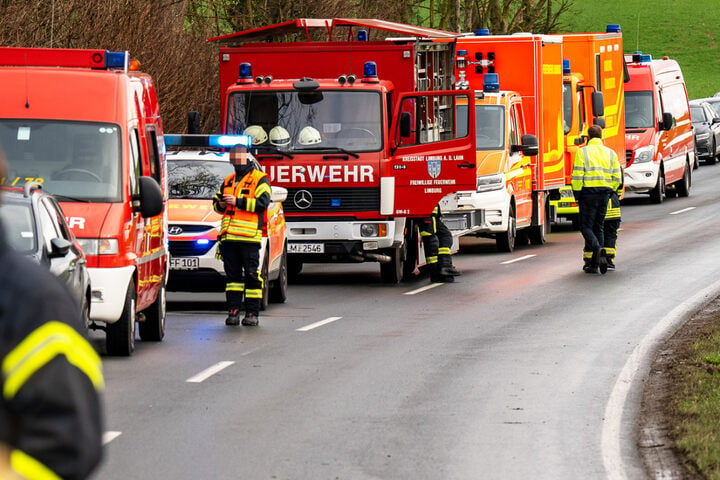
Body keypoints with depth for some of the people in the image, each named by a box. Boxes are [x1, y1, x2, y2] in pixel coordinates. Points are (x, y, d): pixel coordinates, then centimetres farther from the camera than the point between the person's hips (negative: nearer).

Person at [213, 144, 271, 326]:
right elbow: (216, 201, 29)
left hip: (249, 236, -6)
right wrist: (220, 204, 4)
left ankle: (252, 314, -2)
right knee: (232, 275, 4)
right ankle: (233, 311, 5)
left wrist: (237, 202, -15)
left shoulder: (260, 180, 2)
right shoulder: (228, 181, 22)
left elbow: (262, 203, -11)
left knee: (252, 275, -5)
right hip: (229, 236, 6)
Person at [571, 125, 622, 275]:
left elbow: (577, 176, -10)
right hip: (605, 193, 5)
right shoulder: (611, 153, 10)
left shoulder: (583, 152, -4)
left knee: (586, 226, 1)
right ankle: (593, 264, 11)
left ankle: (598, 250, -26)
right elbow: (617, 177, 7)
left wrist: (576, 193, -1)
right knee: (598, 227, 12)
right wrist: (610, 192, 16)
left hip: (588, 191, -5)